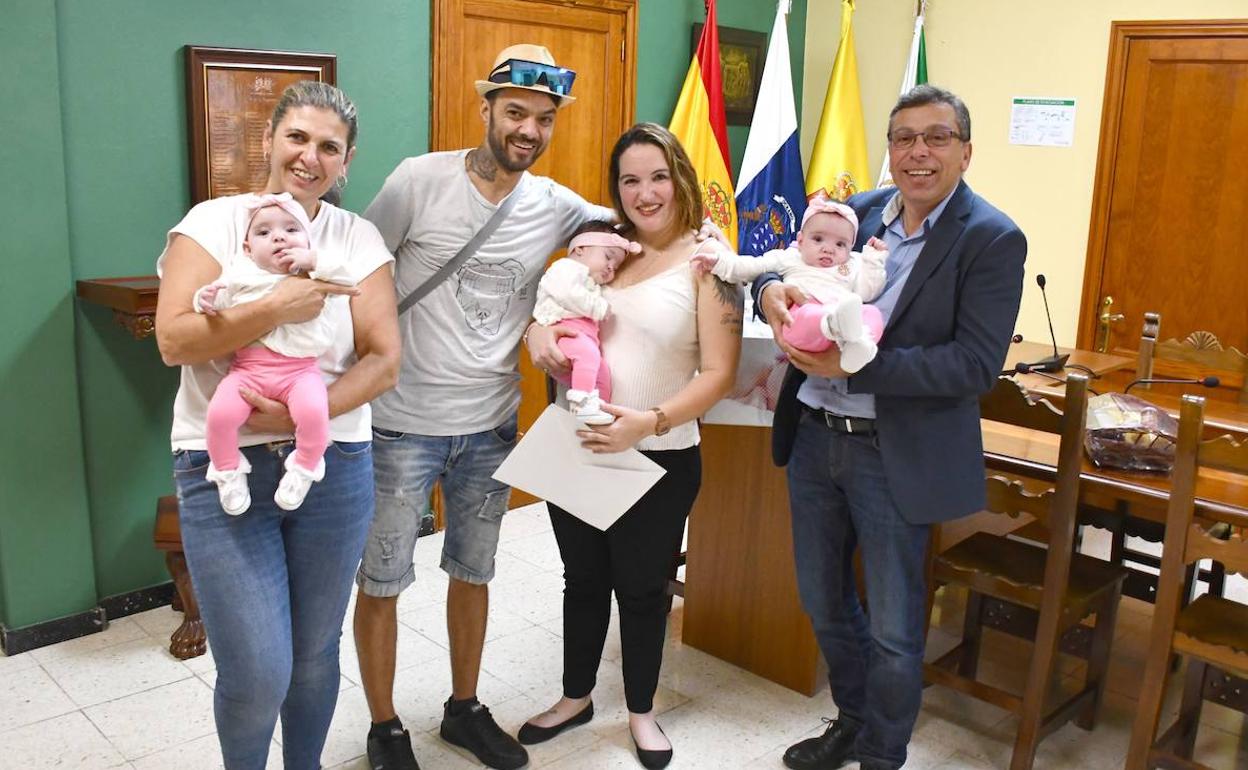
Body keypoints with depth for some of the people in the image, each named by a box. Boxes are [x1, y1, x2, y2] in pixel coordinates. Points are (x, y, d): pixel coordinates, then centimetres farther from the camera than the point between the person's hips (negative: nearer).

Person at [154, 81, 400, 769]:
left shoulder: (359, 239, 4)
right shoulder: (214, 221, 0)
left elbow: (384, 360, -3)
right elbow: (173, 339, -11)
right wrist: (276, 308, -22)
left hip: (334, 466, 2)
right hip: (223, 469, -2)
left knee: (315, 653, 14)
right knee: (257, 673, -3)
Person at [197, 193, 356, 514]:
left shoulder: (316, 275, 9)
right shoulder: (238, 275, 11)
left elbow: (347, 278, -2)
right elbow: (216, 308, 13)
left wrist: (314, 261, -11)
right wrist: (205, 299, -9)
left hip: (300, 369, -1)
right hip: (248, 368, 2)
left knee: (314, 411, -30)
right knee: (219, 413, -22)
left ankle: (304, 469, -2)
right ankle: (228, 471, 6)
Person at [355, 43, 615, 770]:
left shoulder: (557, 207, 0)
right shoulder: (419, 180, -11)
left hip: (491, 426, 4)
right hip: (401, 423, -3)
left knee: (474, 573, 19)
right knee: (381, 582, 7)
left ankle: (465, 708, 39)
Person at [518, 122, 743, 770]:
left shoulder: (707, 260, -9)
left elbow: (717, 373, -13)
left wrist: (651, 421, -26)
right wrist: (538, 336, -9)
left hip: (659, 458, -4)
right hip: (579, 448, 4)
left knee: (642, 587, 13)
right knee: (583, 579, 19)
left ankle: (641, 710, 37)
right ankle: (576, 697, 42)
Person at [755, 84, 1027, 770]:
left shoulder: (992, 240, -11)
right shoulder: (856, 211, 5)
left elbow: (976, 363, -18)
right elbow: (791, 268, 13)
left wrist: (855, 366, -24)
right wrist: (772, 289, -13)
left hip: (894, 456, -5)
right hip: (815, 434, 6)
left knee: (893, 632, 8)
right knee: (823, 603, 20)